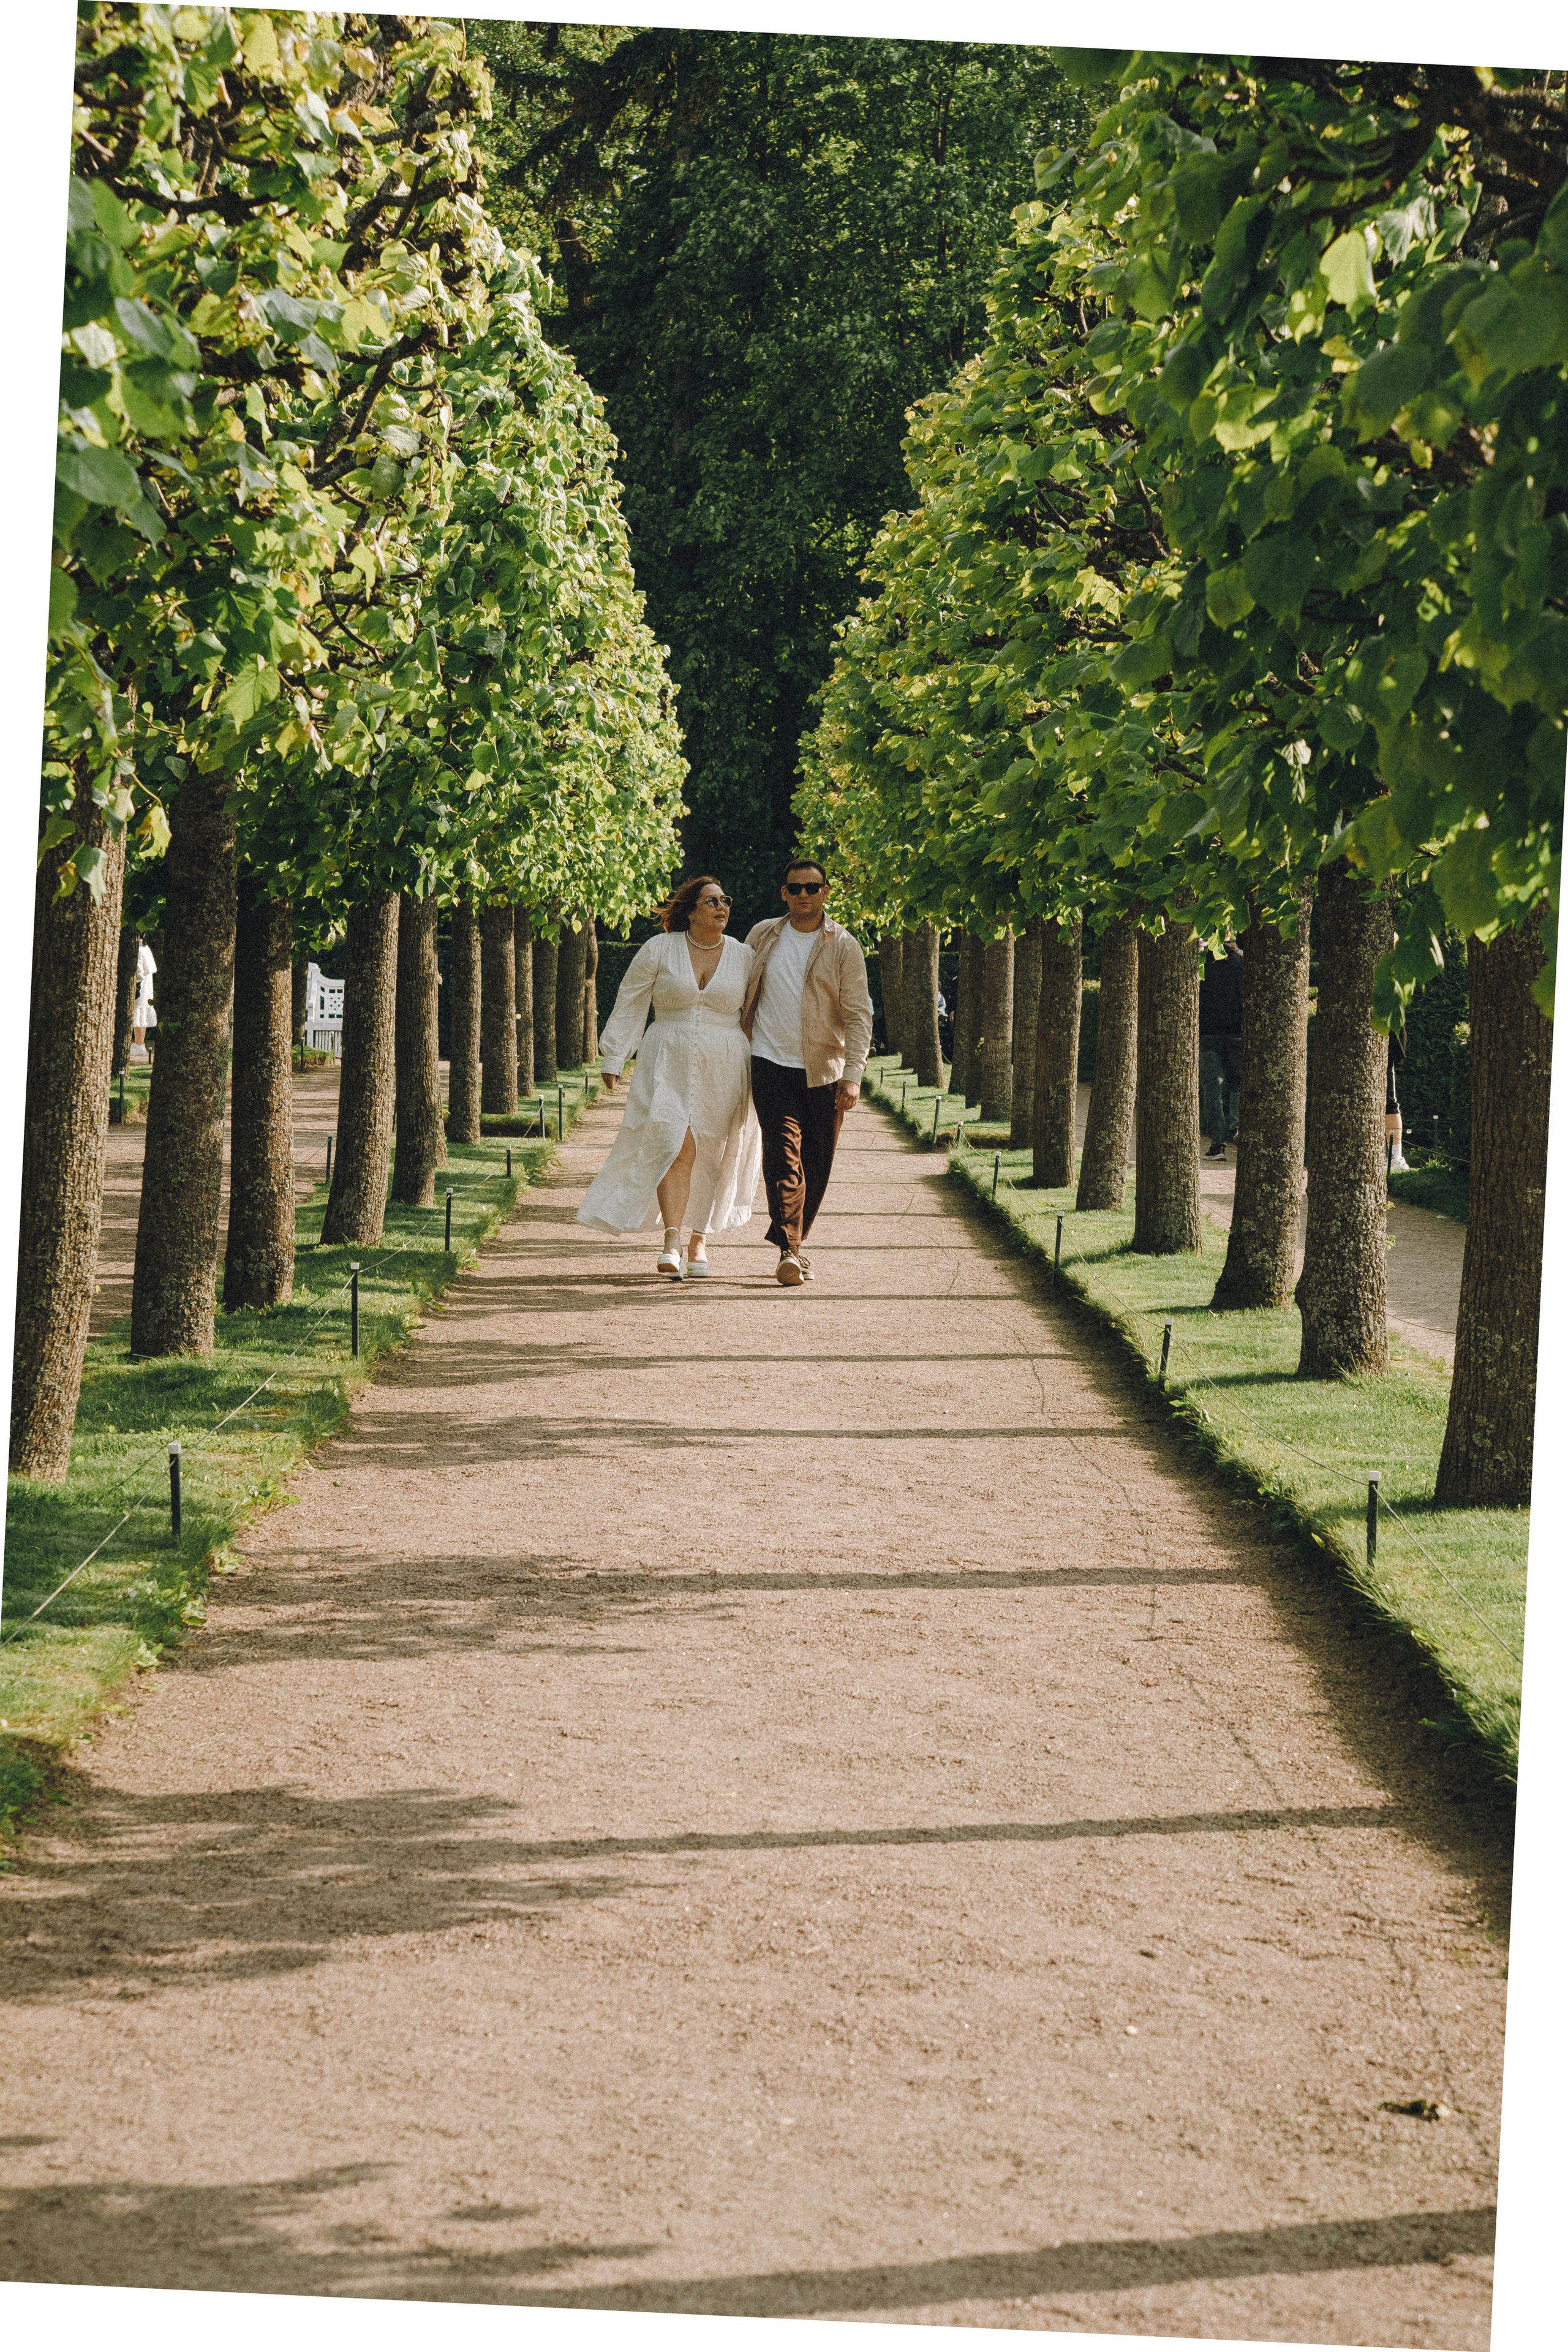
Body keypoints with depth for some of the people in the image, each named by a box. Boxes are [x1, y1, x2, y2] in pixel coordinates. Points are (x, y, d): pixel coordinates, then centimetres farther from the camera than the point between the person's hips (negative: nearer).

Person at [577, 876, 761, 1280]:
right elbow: (629, 1005, 5)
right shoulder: (659, 951, 2)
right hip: (668, 1065, -2)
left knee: (710, 1156, 6)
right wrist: (613, 1059, 2)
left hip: (724, 1069, 2)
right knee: (675, 1148, -17)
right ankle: (672, 1244, -22)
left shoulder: (744, 958, 7)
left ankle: (699, 1242, 21)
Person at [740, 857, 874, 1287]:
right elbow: (739, 995, 20)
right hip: (771, 1063, -1)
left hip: (824, 1071, 1)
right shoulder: (763, 936, 7)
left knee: (816, 1166, 6)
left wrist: (853, 1075, -13)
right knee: (783, 1154, -16)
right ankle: (788, 1252, -23)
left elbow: (858, 1015, -3)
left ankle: (794, 1243, 23)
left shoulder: (844, 947, 1)